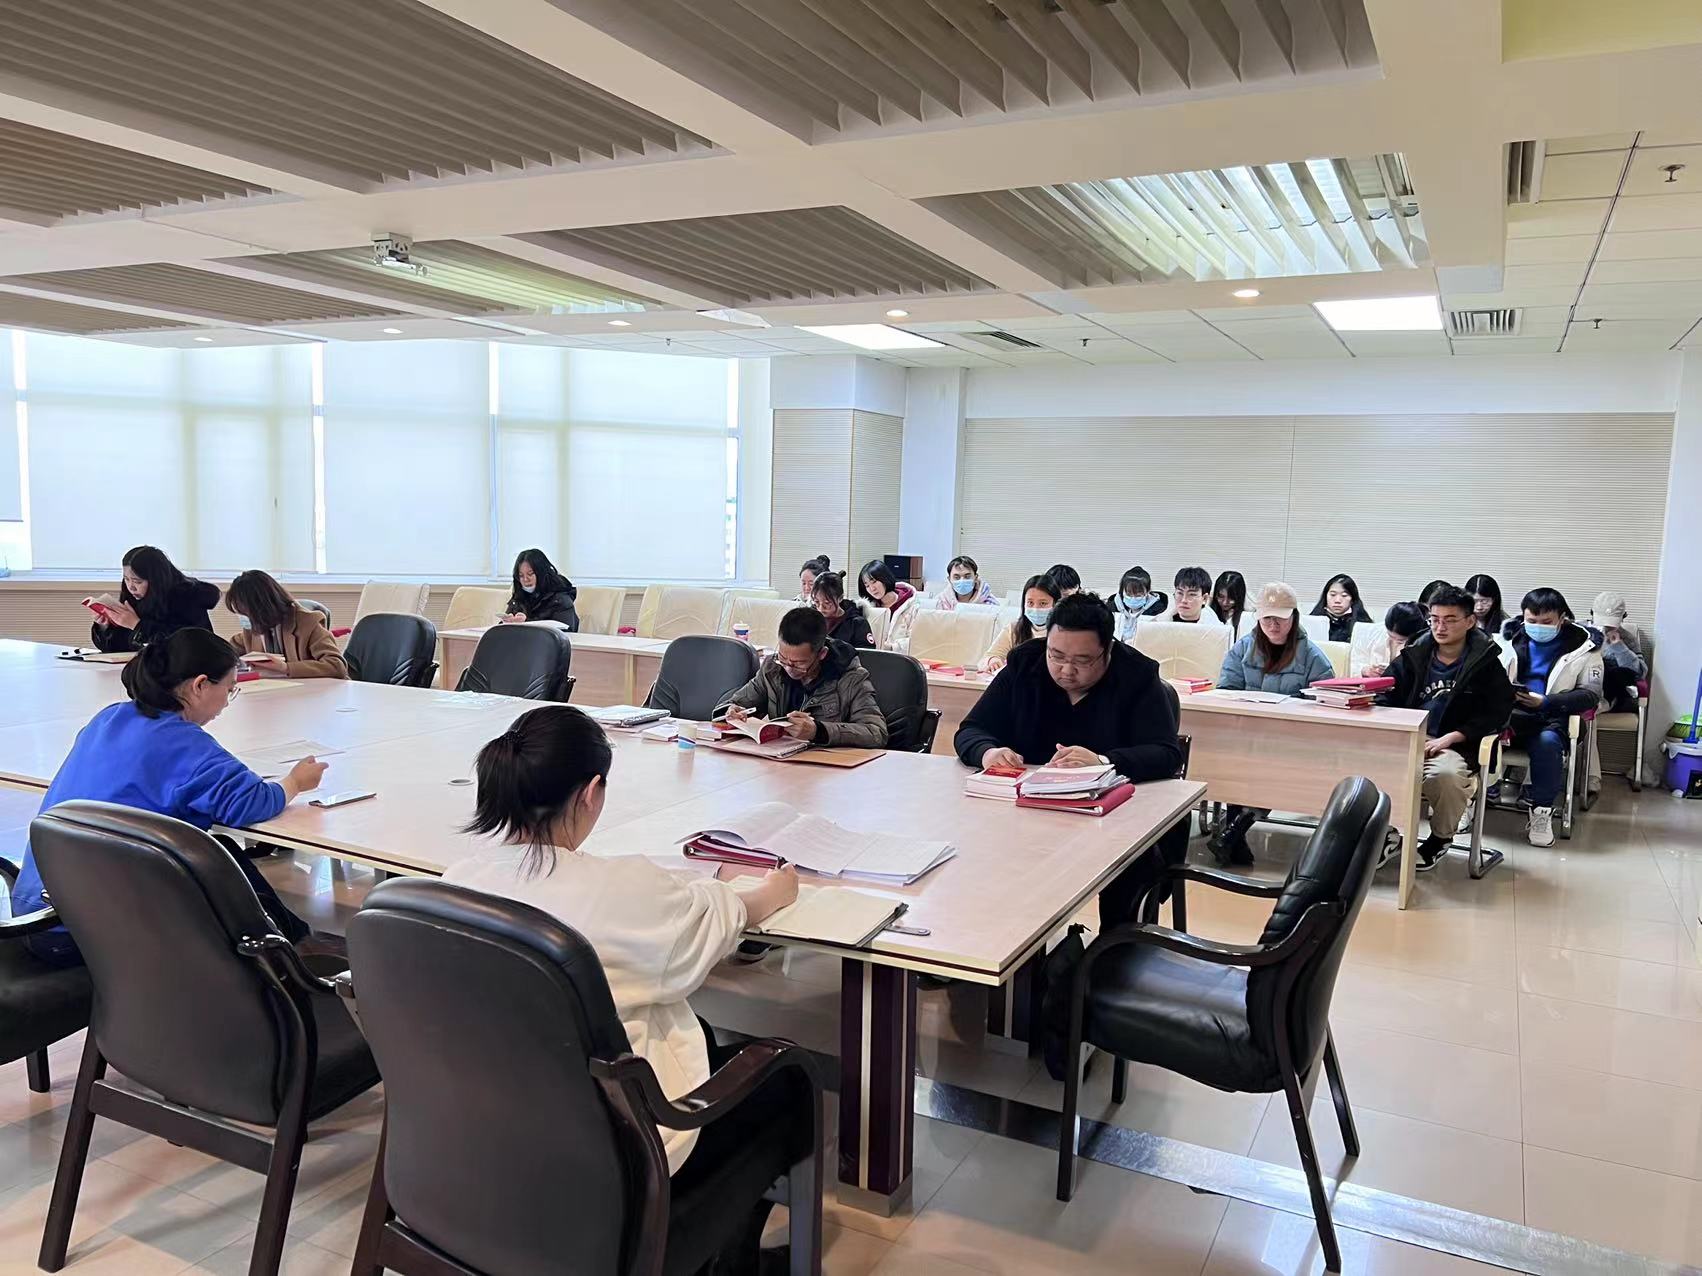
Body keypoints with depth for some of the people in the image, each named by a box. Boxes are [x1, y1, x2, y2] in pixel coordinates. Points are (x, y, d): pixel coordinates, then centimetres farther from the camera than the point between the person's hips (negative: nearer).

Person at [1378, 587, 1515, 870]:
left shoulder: (1485, 663, 5)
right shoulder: (1413, 655, 14)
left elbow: (1496, 713, -1)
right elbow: (1387, 699, 13)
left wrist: (1449, 738, -11)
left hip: (1454, 746, -2)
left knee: (1446, 775, -37)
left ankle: (1441, 838, -5)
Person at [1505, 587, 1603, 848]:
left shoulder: (1583, 645, 5)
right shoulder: (1509, 634, 10)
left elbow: (1591, 694, 1)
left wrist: (1546, 702, -13)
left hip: (1550, 717, -1)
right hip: (1505, 710, 1)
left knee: (1547, 742, -36)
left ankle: (1541, 812, -16)